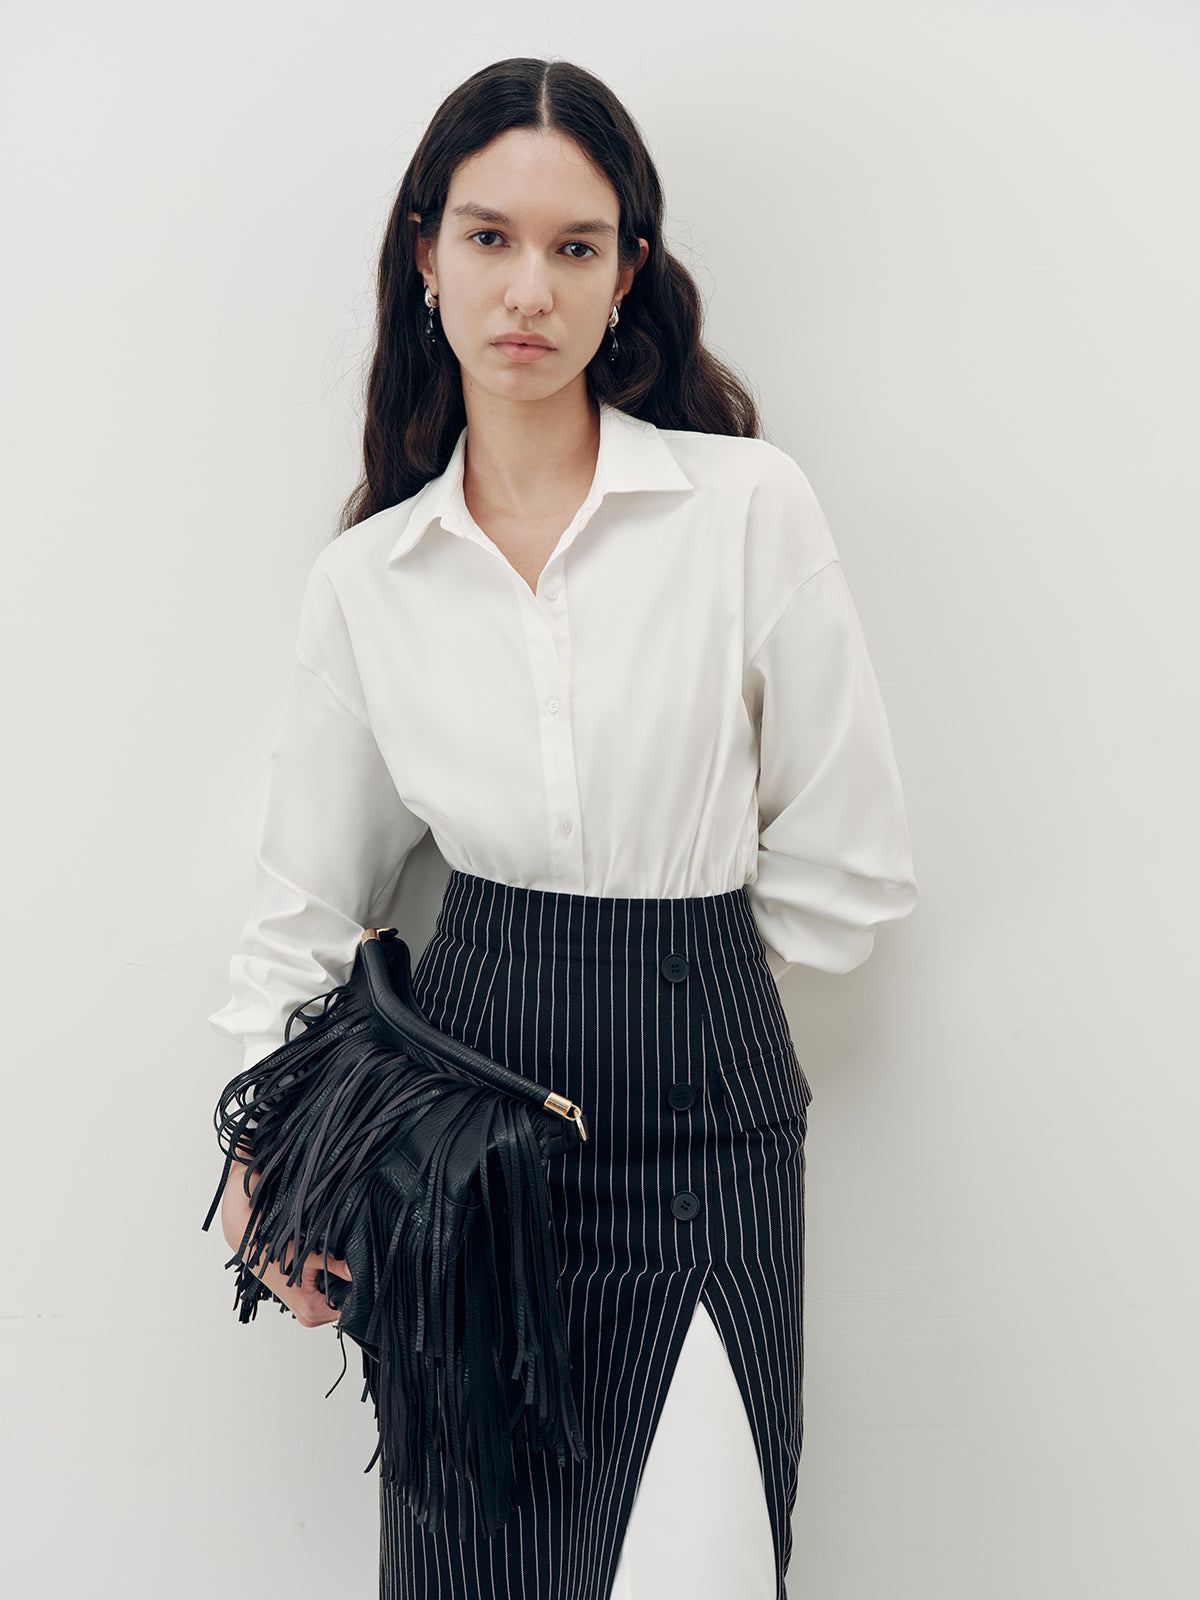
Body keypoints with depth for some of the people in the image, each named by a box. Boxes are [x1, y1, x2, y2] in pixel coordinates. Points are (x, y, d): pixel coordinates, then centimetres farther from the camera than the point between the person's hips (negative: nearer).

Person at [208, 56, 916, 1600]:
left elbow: (848, 869, -1)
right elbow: (305, 904, 9)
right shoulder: (366, 577, 2)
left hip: (698, 1113, -2)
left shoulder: (749, 506, -7)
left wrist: (663, 962, 6)